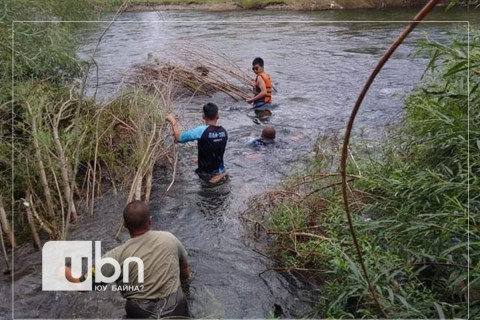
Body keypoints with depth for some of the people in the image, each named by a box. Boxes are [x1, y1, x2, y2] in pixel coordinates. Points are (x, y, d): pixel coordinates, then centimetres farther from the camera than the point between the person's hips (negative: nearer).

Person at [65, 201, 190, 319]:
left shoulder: (118, 256, -15)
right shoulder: (169, 238, -9)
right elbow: (185, 268, 8)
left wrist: (62, 268, 8)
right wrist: (184, 280, 29)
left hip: (142, 314, -3)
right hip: (176, 309, 3)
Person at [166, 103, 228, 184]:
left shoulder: (202, 130, -20)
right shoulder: (224, 132, -4)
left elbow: (179, 137, -15)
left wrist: (173, 121, -2)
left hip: (206, 174, -4)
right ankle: (220, 173, 12)